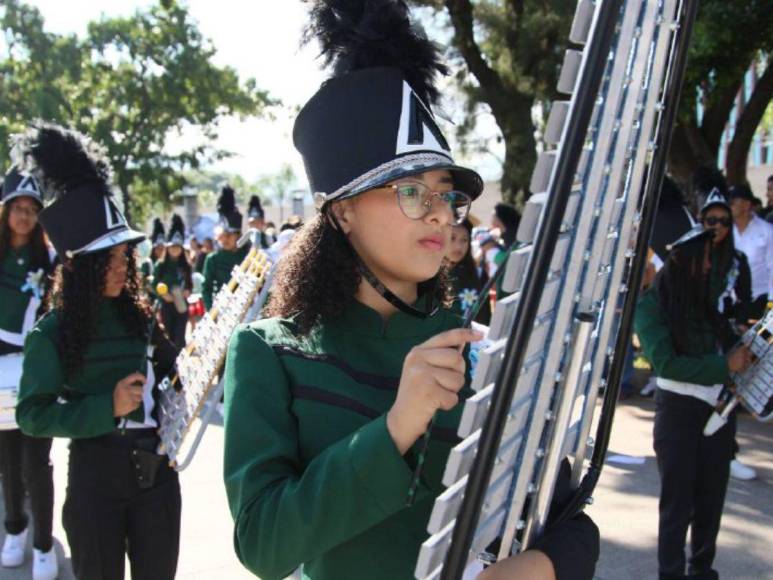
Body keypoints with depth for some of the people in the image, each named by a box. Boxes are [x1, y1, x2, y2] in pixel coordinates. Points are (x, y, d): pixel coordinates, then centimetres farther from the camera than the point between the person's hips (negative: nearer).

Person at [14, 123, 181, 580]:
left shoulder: (141, 314, 3)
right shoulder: (55, 332, -8)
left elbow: (171, 379, 11)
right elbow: (32, 415, -10)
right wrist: (107, 407, -19)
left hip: (156, 470, 4)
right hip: (95, 477, -4)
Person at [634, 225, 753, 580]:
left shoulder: (709, 294, 3)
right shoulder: (651, 304, -11)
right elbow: (665, 363, -18)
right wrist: (725, 365, -18)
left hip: (719, 407, 5)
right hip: (679, 408, -5)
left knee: (711, 497, 14)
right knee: (678, 500, 5)